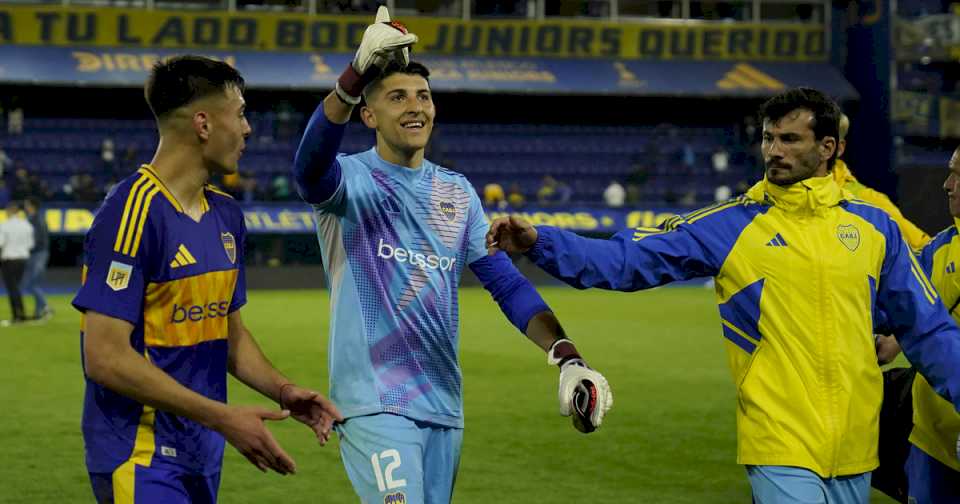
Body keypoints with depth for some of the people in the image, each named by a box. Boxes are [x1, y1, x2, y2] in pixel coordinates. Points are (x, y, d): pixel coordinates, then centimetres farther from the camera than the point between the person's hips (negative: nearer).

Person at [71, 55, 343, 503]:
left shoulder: (225, 213, 11)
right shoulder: (133, 213, -16)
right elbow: (104, 357, -21)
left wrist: (281, 390, 3)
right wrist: (223, 417, -20)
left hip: (203, 454, 8)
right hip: (142, 458, -8)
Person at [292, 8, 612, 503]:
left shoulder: (456, 193, 12)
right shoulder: (351, 180, -5)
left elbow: (506, 282, 7)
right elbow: (310, 167, -30)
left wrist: (566, 355, -10)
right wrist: (354, 77, -47)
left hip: (445, 404, 6)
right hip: (375, 404, -6)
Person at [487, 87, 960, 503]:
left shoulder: (874, 226, 8)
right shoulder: (730, 226, -1)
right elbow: (628, 259, -7)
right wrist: (540, 242, -20)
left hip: (855, 454, 4)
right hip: (782, 448, -4)